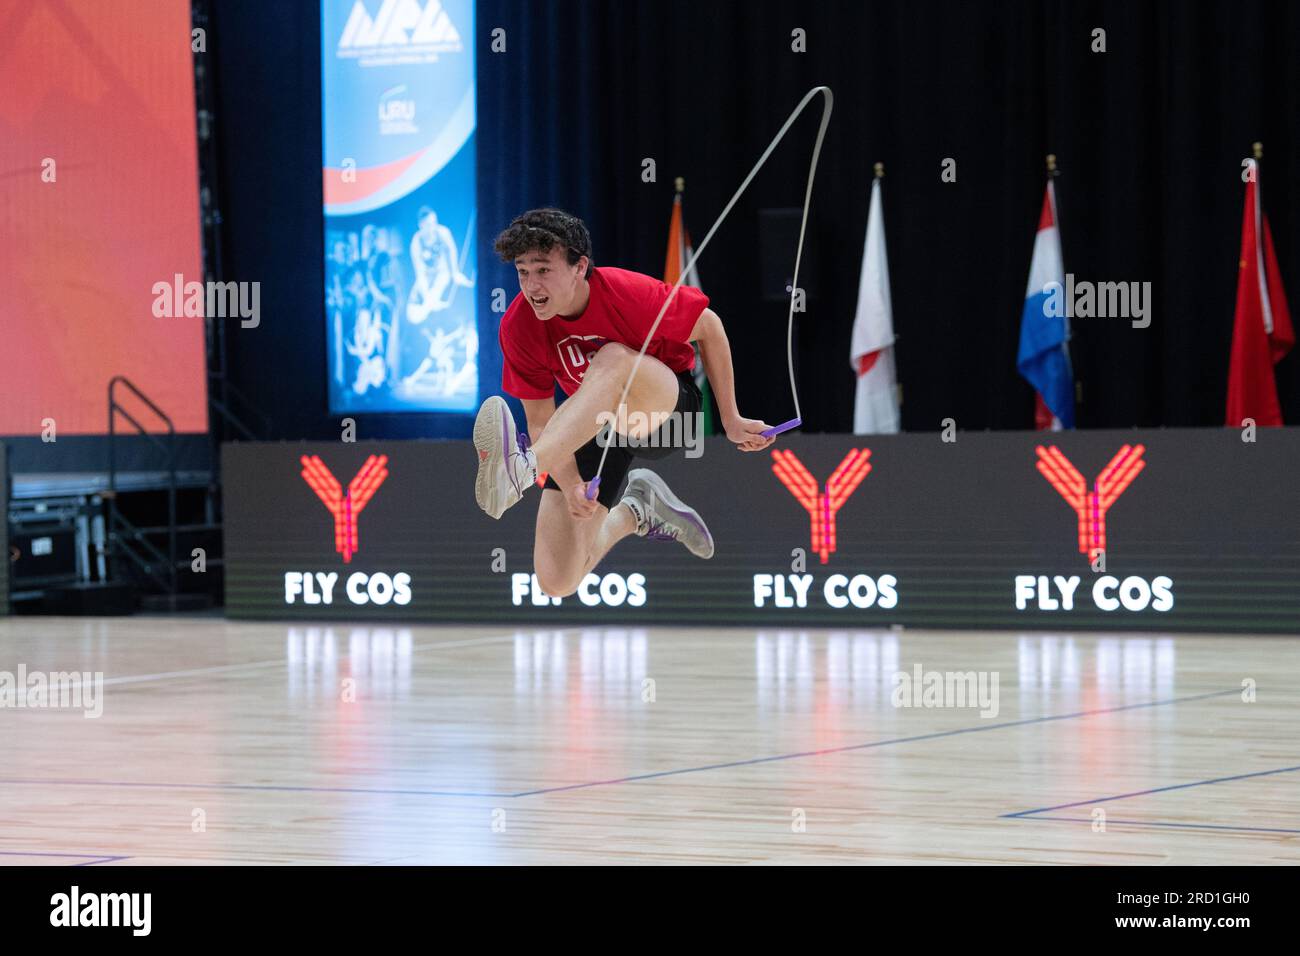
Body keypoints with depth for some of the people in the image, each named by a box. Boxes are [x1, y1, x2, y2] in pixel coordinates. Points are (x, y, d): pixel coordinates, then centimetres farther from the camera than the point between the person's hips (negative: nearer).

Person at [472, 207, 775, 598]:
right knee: (557, 581, -9)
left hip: (667, 405, -4)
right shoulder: (518, 326, -17)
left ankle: (524, 465, -59)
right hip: (593, 425, 4)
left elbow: (708, 328, -8)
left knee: (614, 360, -40)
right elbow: (541, 421, -10)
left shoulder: (629, 293, -26)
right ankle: (636, 512, 21)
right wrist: (570, 486, -28)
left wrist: (731, 420, -5)